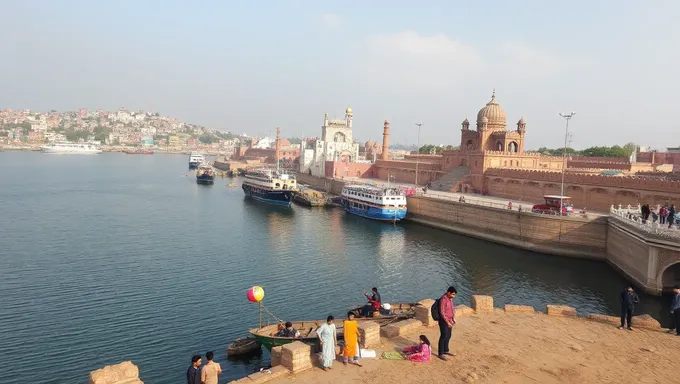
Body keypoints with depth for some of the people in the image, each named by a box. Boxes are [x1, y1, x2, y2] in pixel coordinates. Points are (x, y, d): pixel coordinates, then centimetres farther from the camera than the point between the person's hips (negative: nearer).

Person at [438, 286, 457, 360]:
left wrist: (453, 318, 8)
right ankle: (441, 354, 5)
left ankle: (446, 351, 32)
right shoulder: (443, 299, -24)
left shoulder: (450, 298, 5)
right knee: (443, 337, -3)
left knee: (448, 336, 17)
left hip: (449, 320, 9)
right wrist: (447, 322, -22)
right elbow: (442, 312, -24)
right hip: (443, 321, -9)